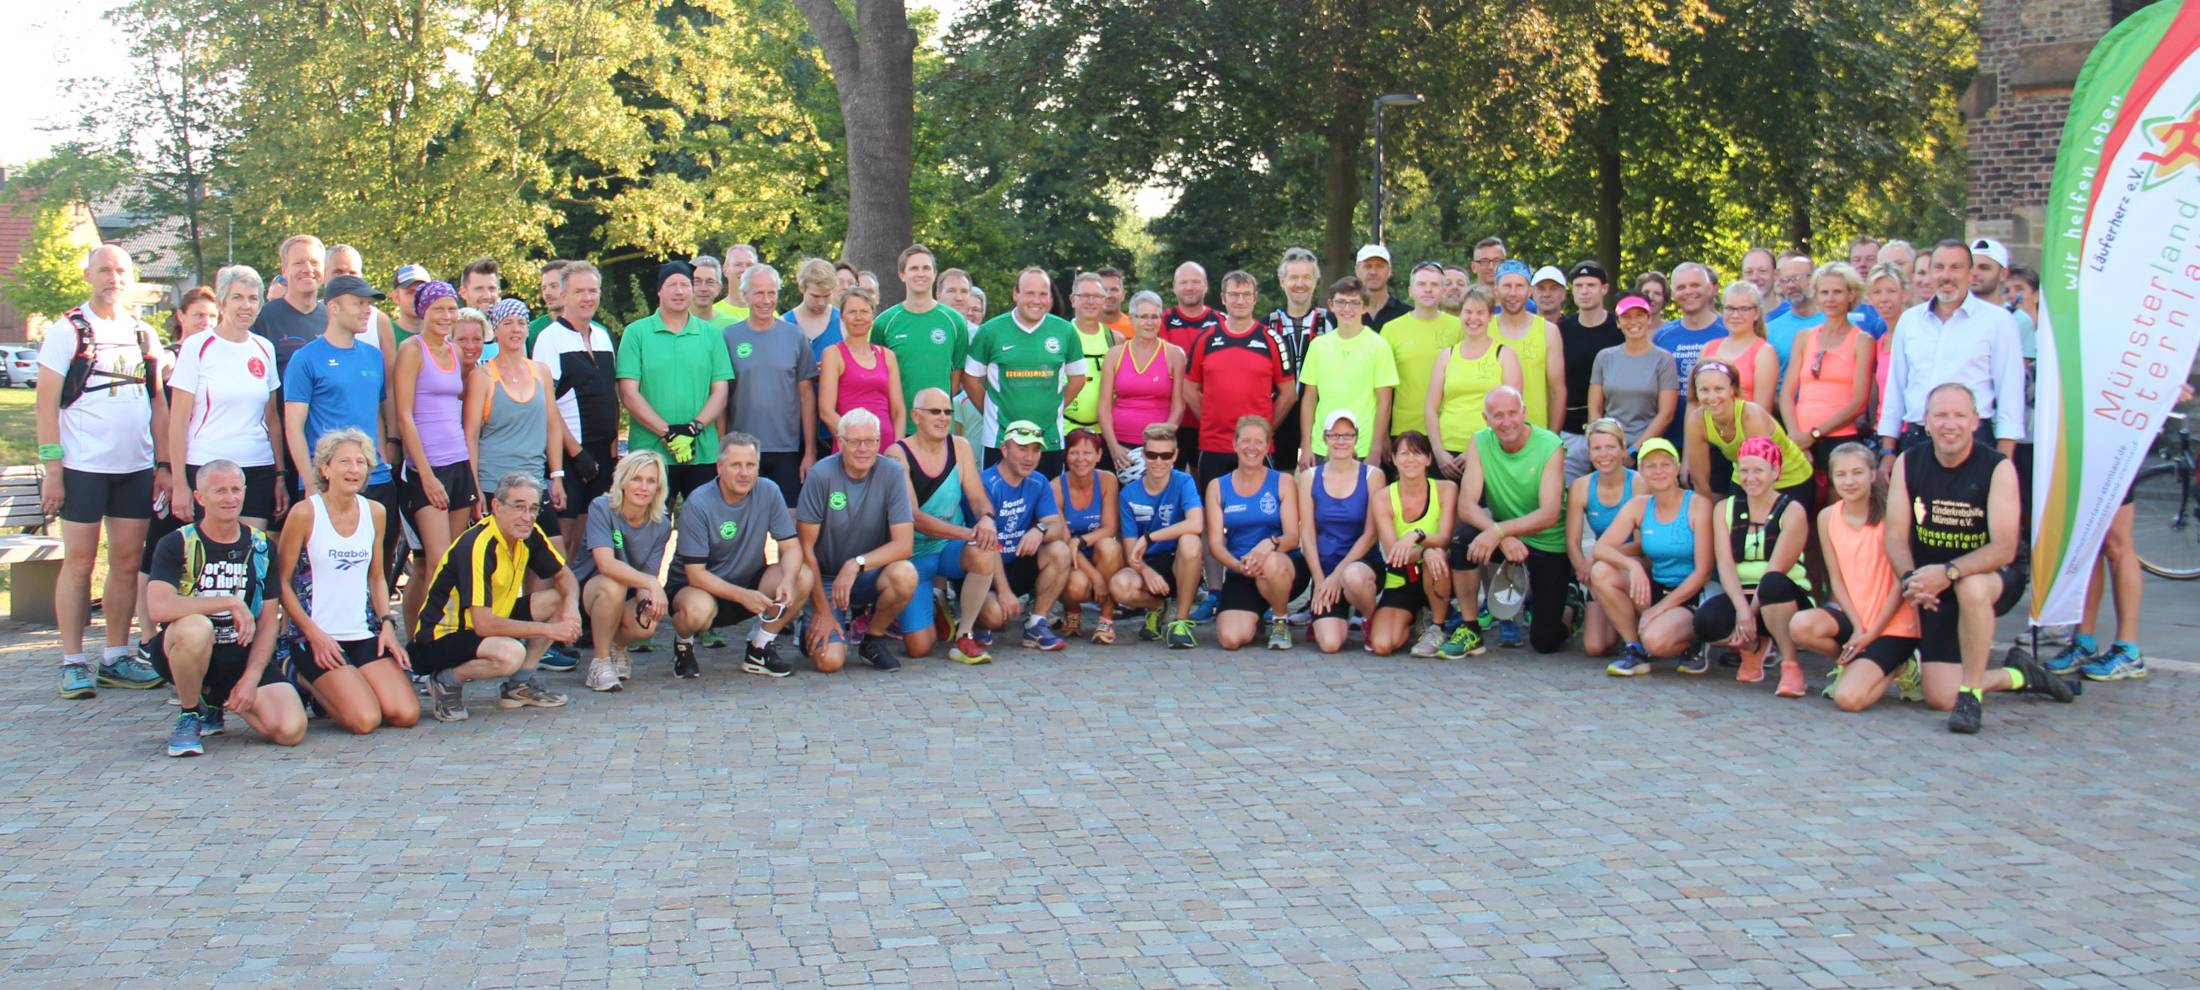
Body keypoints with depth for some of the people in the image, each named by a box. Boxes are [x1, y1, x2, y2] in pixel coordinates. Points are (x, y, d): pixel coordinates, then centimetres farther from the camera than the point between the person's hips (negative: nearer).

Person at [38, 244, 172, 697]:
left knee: (127, 563, 6)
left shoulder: (143, 334, 12)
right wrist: (52, 468, -11)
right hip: (83, 467, -4)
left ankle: (116, 659, 14)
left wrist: (163, 464, 8)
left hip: (136, 467, 4)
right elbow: (47, 404, -5)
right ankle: (73, 663, 6)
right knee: (79, 562, 0)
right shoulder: (68, 331, -1)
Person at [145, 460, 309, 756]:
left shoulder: (259, 546, 6)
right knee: (196, 628, -40)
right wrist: (231, 602, -24)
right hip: (183, 652, -3)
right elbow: (159, 607, -23)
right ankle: (190, 714, -10)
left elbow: (269, 621, 4)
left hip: (242, 654, 3)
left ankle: (217, 699, 14)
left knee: (291, 730, -19)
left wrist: (251, 678, -9)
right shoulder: (176, 545, -5)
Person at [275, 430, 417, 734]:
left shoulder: (375, 513, 7)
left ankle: (330, 688, 17)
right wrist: (314, 634, -12)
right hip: (317, 637, -5)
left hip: (364, 633, 5)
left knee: (406, 714, -10)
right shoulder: (305, 512, -8)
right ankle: (307, 682, 11)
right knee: (365, 720, -19)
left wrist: (387, 623, 3)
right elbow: (281, 582, -6)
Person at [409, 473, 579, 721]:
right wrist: (549, 629, -28)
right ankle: (446, 682, -6)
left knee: (558, 600, -3)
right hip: (441, 637, -8)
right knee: (510, 653, -35)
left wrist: (571, 607, -14)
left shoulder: (530, 535, -4)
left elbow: (564, 576, 10)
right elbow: (483, 624, -33)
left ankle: (519, 685, 5)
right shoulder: (476, 546, -28)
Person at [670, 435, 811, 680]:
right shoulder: (698, 504, -20)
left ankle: (760, 650, -2)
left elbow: (791, 546, -9)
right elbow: (696, 574, -20)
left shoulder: (768, 492, -9)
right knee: (698, 610, -39)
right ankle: (683, 644, 1)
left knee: (802, 576, -21)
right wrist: (742, 595, -33)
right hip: (705, 587, -4)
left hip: (749, 583, 4)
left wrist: (788, 579, -31)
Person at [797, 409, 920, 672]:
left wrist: (857, 563, -29)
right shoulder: (821, 475, -14)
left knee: (905, 574, -33)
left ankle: (873, 639, -3)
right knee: (829, 660, -21)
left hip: (869, 575, 2)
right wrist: (822, 610, -12)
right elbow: (805, 546, -10)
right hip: (826, 579, -1)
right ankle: (814, 629, 17)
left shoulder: (893, 473, -10)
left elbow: (903, 543, -15)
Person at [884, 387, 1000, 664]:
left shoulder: (960, 447, 1)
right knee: (919, 648, -14)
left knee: (985, 554, -35)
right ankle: (934, 611, 24)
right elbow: (913, 517, -21)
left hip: (952, 548, 3)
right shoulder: (898, 454, -13)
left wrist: (987, 519, -27)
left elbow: (979, 498, -1)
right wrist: (969, 533, -31)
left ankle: (964, 636, -14)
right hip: (914, 555, -3)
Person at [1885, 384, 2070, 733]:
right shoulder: (1908, 464, -3)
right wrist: (1912, 579, -26)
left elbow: (2004, 548, -20)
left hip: (1987, 577, -3)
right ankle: (2019, 675, 24)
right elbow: (1896, 537, -6)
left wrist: (1948, 572, -36)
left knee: (1970, 586, -41)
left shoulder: (1998, 468, -13)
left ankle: (1972, 694, -22)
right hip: (1932, 588, 3)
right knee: (1940, 698, -8)